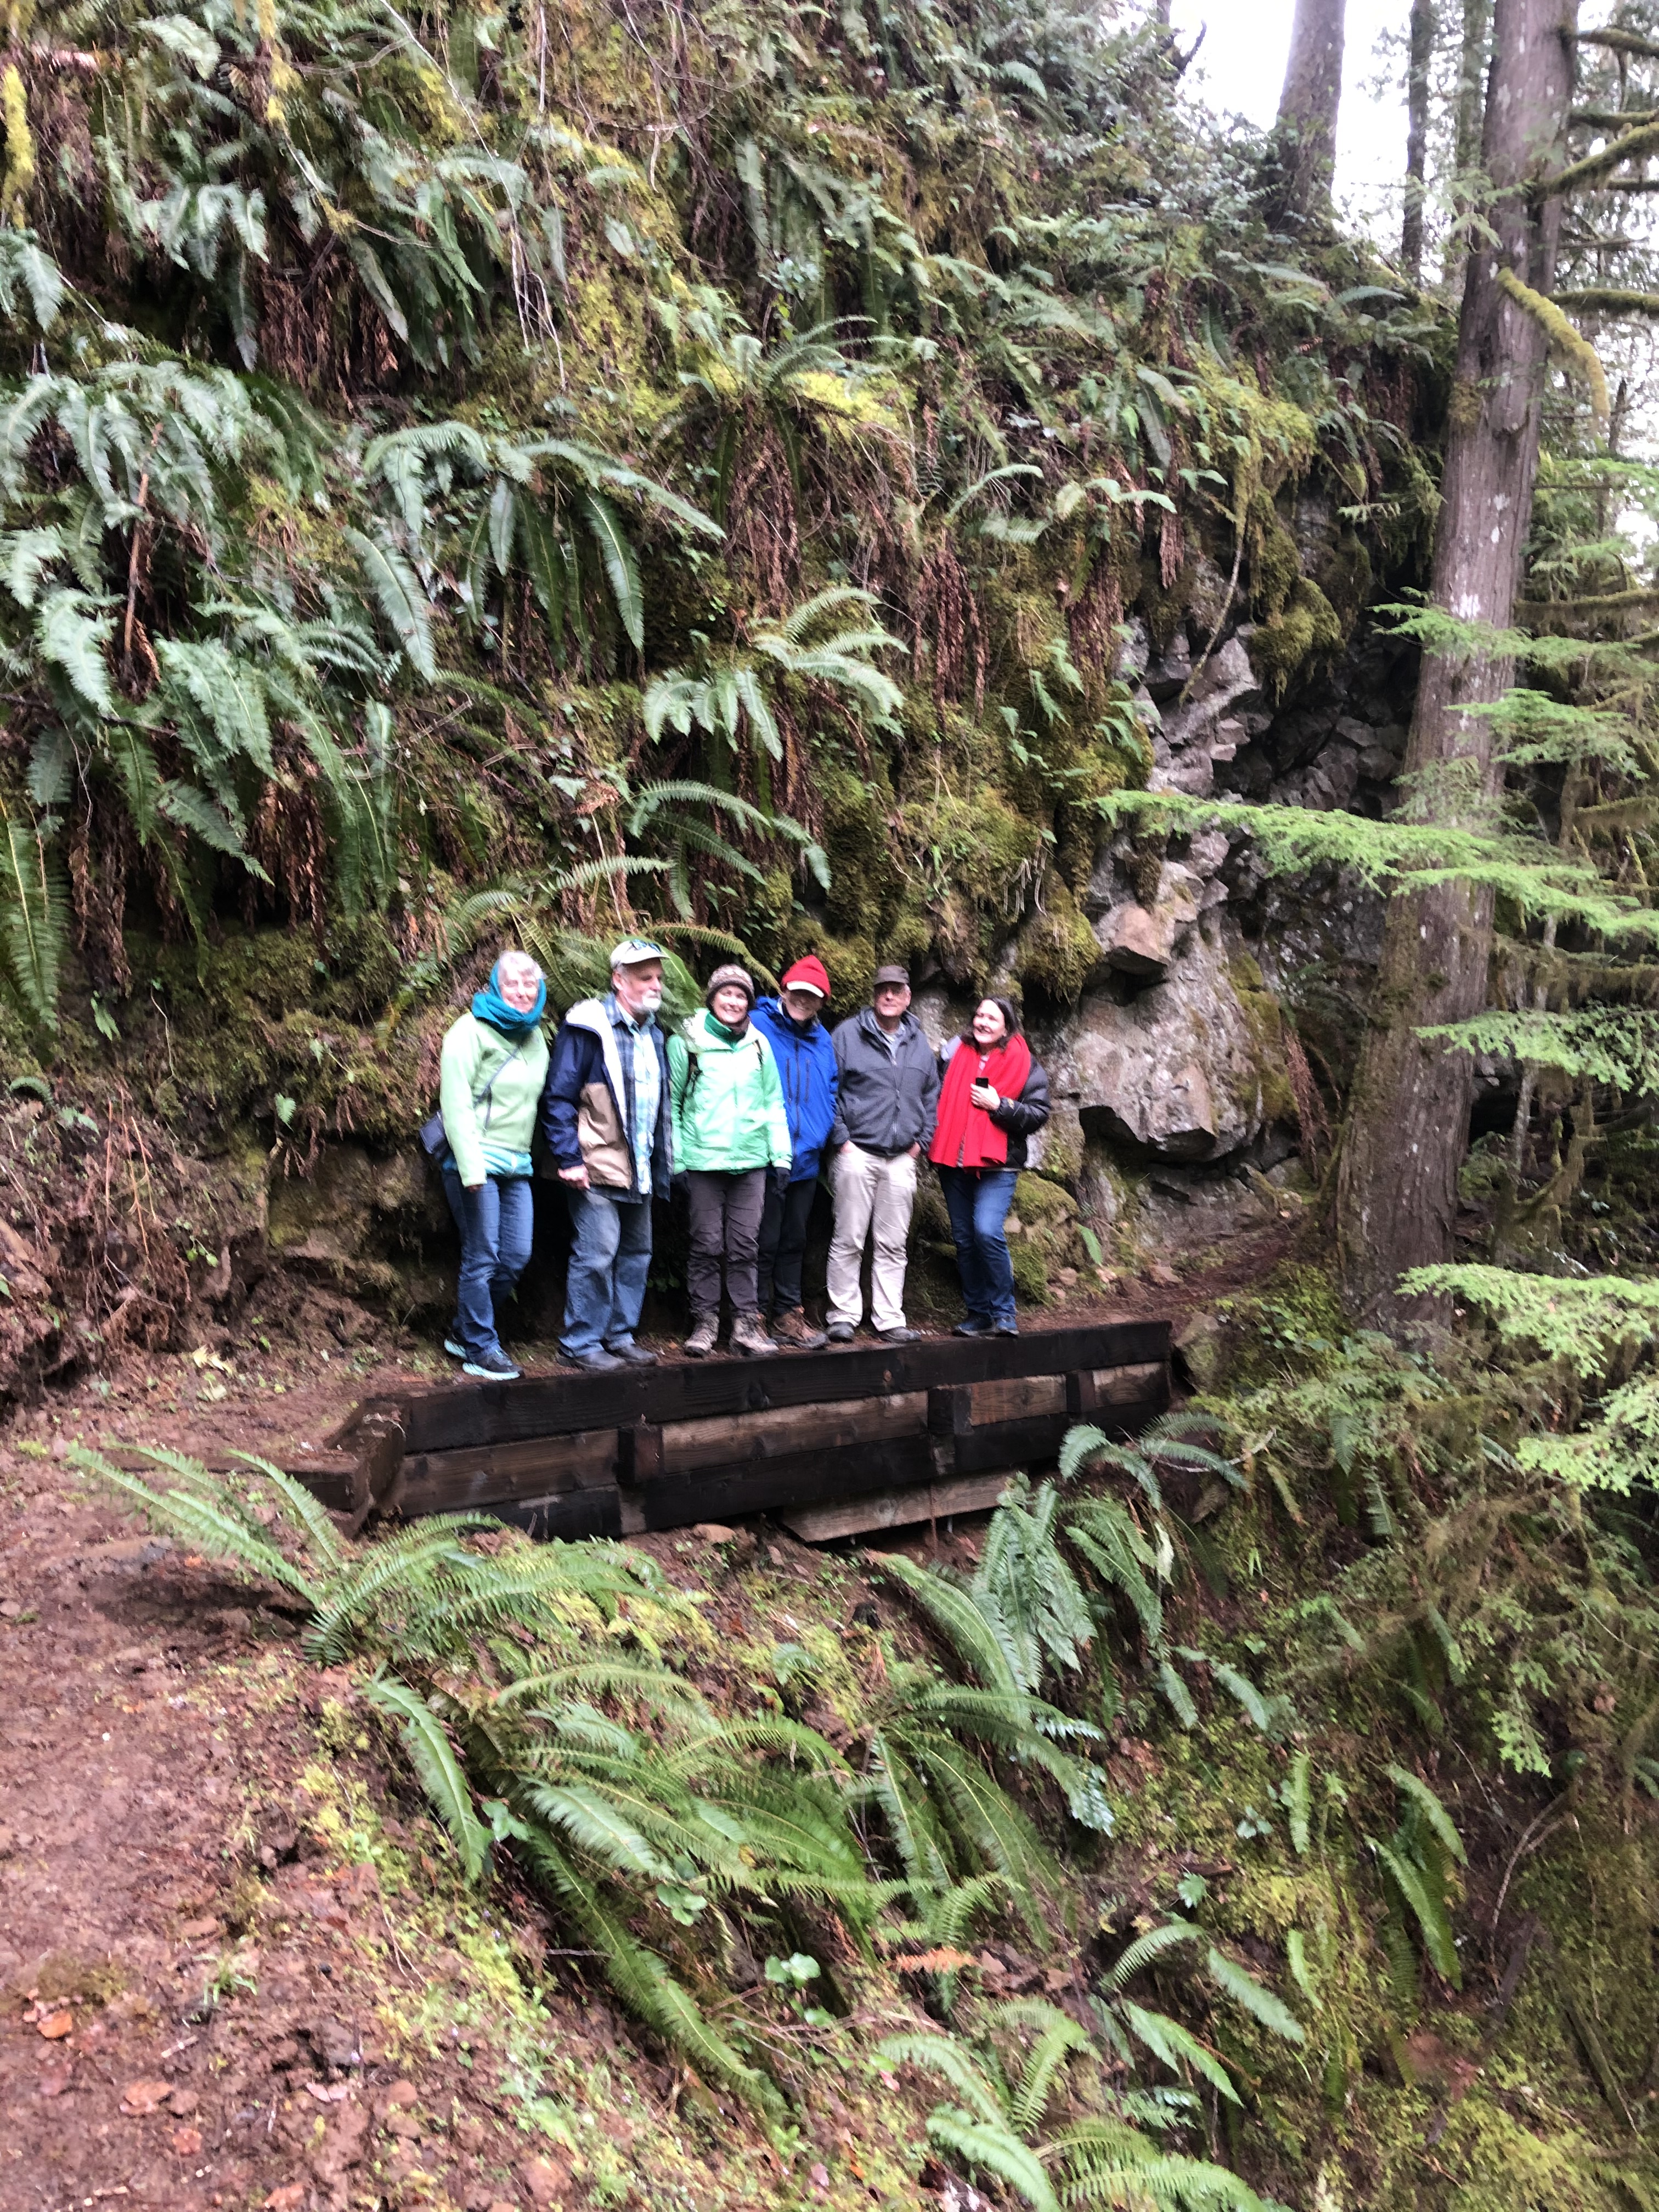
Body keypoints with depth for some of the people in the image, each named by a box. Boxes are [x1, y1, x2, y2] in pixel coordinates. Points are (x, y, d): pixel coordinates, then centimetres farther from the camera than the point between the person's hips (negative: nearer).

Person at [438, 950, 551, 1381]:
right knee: (482, 1258, -4)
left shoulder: (534, 1036, 15)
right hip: (477, 1162, -7)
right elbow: (456, 1104, -13)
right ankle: (480, 1350, 7)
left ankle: (465, 1332, 22)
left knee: (516, 1256, 6)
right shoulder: (472, 1031, -7)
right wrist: (471, 1168, -18)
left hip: (516, 1164, 7)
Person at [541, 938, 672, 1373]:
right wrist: (568, 1158, -19)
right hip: (598, 1170, -8)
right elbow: (559, 1097, -14)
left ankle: (620, 1335, 23)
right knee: (596, 1255, -8)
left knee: (636, 1253, 12)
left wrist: (661, 1162, 17)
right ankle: (581, 1342, 3)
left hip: (639, 1170, 8)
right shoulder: (588, 1028, -11)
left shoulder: (652, 1033, 14)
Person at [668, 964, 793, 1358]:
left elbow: (773, 1102, 12)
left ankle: (746, 1322, 10)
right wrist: (674, 1157, -4)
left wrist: (780, 1154, 6)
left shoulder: (759, 1044, 9)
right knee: (707, 1244, 1)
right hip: (703, 1160, -2)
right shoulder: (687, 1042, 0)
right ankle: (705, 1322, 11)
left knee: (745, 1246, 4)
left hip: (751, 1161, 3)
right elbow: (671, 1102, 1)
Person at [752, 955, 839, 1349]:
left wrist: (819, 1135, 0)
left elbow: (830, 1094, 16)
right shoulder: (759, 1027, -8)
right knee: (764, 1241, -1)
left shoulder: (822, 1041, 11)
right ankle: (757, 1316, 9)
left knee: (794, 1240, 16)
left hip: (806, 1158, 6)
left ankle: (787, 1312, 26)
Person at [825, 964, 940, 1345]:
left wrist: (921, 1139, 10)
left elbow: (932, 1095, 21)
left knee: (893, 1245, 6)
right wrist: (841, 1139, -7)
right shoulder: (848, 1035, 0)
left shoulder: (919, 1043, 14)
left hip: (902, 1158, 4)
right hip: (857, 1153, -4)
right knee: (848, 1241, -2)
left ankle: (889, 1320, 11)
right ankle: (843, 1316, 5)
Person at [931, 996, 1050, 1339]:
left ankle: (1003, 1313, -7)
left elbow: (1038, 1115, -4)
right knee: (964, 1239, 8)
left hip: (997, 1165, -4)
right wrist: (932, 1141, 5)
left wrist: (998, 1105, -15)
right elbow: (936, 1098, 17)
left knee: (987, 1232, -20)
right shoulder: (953, 1053, 9)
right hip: (954, 1162, 5)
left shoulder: (1024, 1066, 0)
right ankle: (978, 1313, 18)